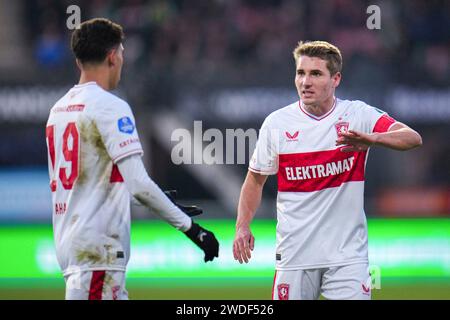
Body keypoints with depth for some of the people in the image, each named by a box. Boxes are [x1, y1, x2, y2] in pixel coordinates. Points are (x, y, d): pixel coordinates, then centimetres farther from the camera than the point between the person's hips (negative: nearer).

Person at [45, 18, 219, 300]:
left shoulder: (59, 109, 15)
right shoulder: (110, 107, -11)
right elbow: (138, 183, -19)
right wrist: (190, 227, -15)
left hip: (67, 242, 9)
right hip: (97, 247, -9)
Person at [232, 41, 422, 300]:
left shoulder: (358, 115, -5)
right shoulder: (276, 123, 1)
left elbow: (413, 138, -19)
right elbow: (256, 179, 11)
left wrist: (371, 139, -38)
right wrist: (242, 227, -4)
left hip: (348, 254, -1)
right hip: (295, 254, 1)